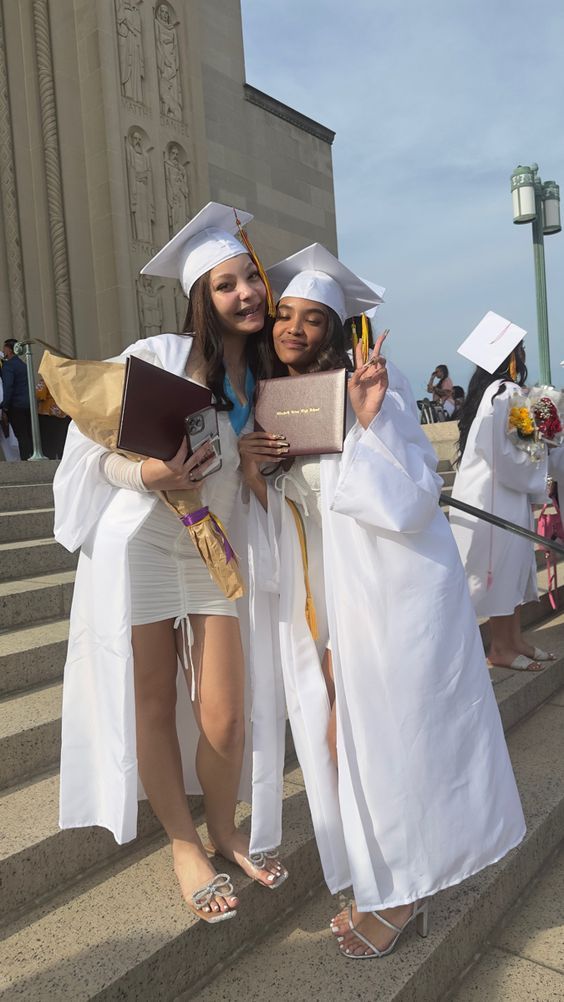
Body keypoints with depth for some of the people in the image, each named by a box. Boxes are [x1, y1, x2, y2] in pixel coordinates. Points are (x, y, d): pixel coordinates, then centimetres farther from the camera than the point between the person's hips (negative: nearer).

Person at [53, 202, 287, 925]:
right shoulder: (158, 356, -13)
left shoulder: (267, 375, 3)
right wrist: (149, 475, -27)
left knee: (223, 716, 4)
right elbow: (97, 449, -8)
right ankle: (184, 845, 30)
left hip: (215, 554, 4)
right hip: (138, 548, -3)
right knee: (153, 708, 8)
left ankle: (224, 832, 33)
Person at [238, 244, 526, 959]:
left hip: (393, 586, -6)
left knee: (389, 739, 3)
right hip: (326, 597, 6)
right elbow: (276, 532, 9)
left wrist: (370, 420, -25)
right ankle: (390, 885, 28)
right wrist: (250, 471, -9)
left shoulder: (373, 383, -8)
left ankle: (402, 893, 25)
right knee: (339, 740, 8)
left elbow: (416, 494, -15)